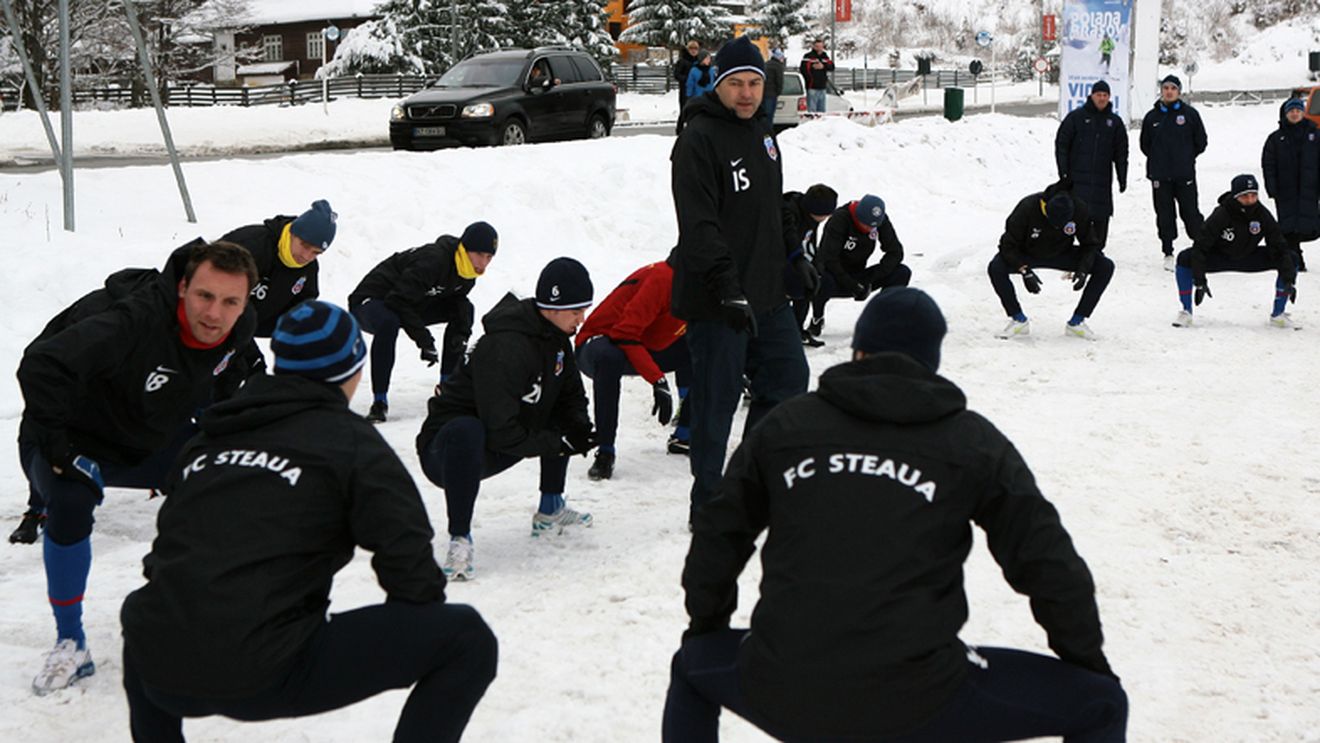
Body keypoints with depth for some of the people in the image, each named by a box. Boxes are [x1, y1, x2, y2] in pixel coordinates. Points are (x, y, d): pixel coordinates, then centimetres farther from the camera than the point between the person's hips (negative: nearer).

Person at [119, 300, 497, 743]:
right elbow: (407, 559, -5)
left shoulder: (209, 437, 18)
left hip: (158, 674, 6)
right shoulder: (352, 441, 1)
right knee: (467, 638, 0)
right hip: (264, 677, -6)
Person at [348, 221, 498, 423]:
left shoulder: (467, 270, -6)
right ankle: (379, 401, -33)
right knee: (388, 323, -42)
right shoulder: (432, 261, -33)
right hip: (371, 302, -8)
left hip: (411, 305, 9)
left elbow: (458, 299, 3)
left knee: (465, 310, -1)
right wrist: (424, 340, -33)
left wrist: (462, 332, -17)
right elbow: (398, 301, -34)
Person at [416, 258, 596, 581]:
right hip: (443, 452, -9)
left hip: (492, 453, 9)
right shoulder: (505, 348, -27)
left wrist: (579, 427, -9)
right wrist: (559, 444, -21)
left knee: (564, 418, 12)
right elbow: (502, 433, -28)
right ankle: (459, 542, -33)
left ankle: (550, 512, 19)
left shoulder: (555, 337, 2)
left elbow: (572, 395, 14)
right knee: (467, 432, -42)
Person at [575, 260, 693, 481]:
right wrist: (658, 381, -39)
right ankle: (604, 453, -34)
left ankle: (683, 437, 9)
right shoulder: (662, 277, -28)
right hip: (598, 344, -9)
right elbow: (625, 332, -33)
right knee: (609, 357, -42)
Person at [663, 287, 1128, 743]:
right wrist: (1086, 656, 21)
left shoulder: (785, 424, 12)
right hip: (913, 701, -3)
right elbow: (1045, 558, 5)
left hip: (779, 694, 3)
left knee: (692, 665, 36)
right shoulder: (973, 442, 5)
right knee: (1100, 704, 12)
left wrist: (706, 622, 36)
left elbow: (719, 533, 18)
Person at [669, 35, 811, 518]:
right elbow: (698, 225, -23)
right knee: (717, 398, -1)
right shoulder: (699, 138, -15)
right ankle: (708, 503, 11)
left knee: (788, 377, 14)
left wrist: (794, 257, 23)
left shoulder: (761, 131, 14)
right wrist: (728, 288, -29)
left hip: (767, 293, 9)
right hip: (715, 299, -9)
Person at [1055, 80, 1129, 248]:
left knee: (1101, 217, 2)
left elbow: (1121, 152, 14)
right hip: (1078, 179, -3)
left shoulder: (1115, 122, 12)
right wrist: (1063, 171, -4)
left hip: (1103, 179, 3)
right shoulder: (1076, 117, 3)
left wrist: (1123, 178, 8)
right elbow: (1061, 144, 2)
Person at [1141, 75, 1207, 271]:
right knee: (1164, 214, 4)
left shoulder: (1189, 113, 2)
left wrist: (1187, 158, 8)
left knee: (1190, 212, -2)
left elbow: (1200, 141, 7)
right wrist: (1158, 160, 9)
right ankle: (1168, 253, 11)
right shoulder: (1152, 116, 7)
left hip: (1185, 174, -2)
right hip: (1160, 175, 2)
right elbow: (1145, 144, 15)